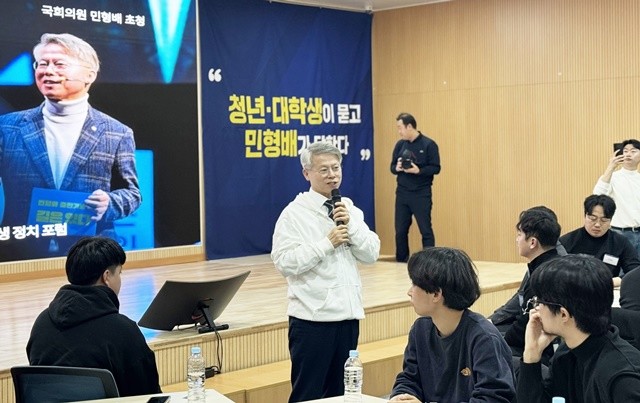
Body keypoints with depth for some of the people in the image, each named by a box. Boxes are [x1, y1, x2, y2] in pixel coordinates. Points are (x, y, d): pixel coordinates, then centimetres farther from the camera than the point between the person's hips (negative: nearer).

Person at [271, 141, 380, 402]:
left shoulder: (350, 209, 10)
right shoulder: (295, 213, -7)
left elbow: (371, 254, 5)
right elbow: (284, 263, -16)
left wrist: (351, 224, -8)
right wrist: (327, 243, -17)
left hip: (348, 314, 6)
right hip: (312, 318, -5)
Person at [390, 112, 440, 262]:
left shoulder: (428, 144, -7)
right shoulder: (400, 144, 7)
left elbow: (435, 168, -9)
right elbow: (392, 166, 11)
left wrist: (419, 170, -23)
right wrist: (397, 168, -11)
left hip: (421, 194, -5)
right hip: (402, 193, 5)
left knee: (425, 230, -1)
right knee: (400, 230, 8)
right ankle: (401, 260, 20)